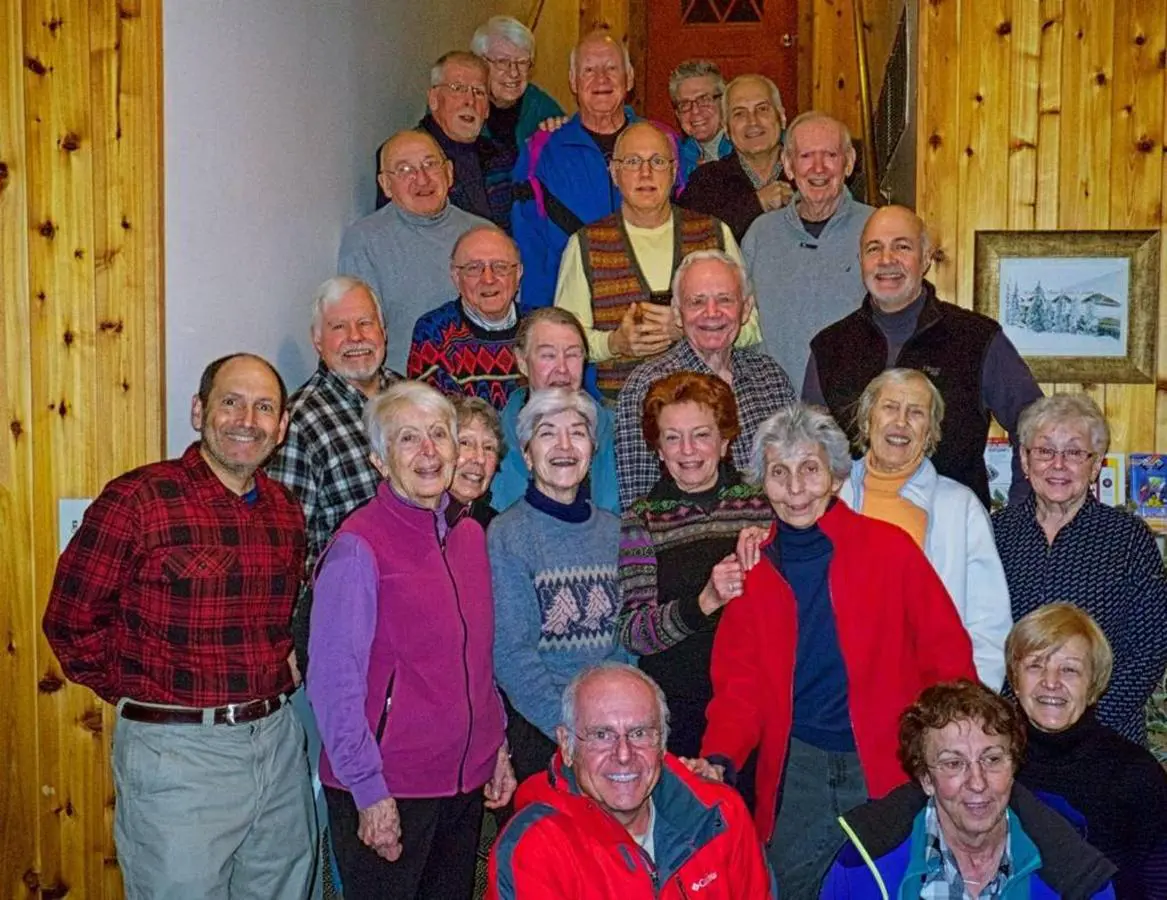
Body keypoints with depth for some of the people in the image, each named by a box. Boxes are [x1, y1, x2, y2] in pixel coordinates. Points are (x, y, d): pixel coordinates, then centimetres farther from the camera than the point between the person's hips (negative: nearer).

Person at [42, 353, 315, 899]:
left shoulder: (285, 511, 7)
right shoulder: (137, 500, -13)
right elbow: (72, 620, -9)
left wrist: (277, 673, 8)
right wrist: (143, 696, -4)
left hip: (278, 741, 6)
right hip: (178, 751, -6)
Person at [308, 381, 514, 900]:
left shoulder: (469, 534, 6)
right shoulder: (359, 547, -15)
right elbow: (333, 683, -15)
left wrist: (497, 746, 11)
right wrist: (369, 791, -16)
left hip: (466, 780, 7)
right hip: (387, 793, -6)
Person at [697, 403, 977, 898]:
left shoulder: (889, 547, -4)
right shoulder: (753, 567, 4)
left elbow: (946, 654, -3)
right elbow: (739, 679, 4)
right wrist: (718, 758, -12)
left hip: (887, 763, -2)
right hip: (797, 768, 2)